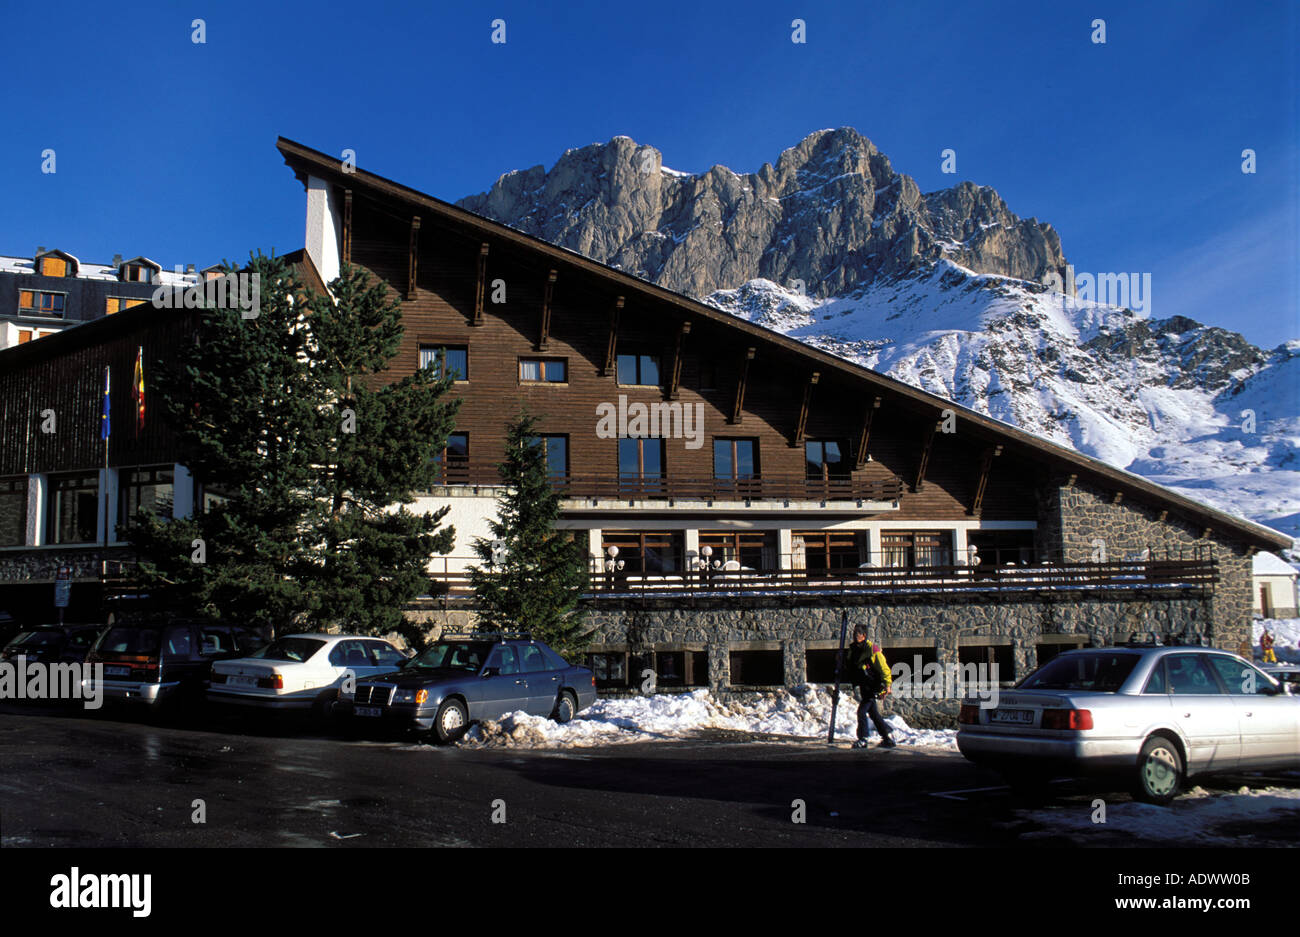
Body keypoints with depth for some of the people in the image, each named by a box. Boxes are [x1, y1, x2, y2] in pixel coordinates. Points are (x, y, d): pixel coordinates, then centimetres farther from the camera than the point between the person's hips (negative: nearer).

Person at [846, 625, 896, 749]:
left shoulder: (872, 649, -15)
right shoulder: (853, 650, 8)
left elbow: (883, 668, -15)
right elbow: (849, 667, 25)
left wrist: (887, 685, -18)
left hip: (873, 686, -8)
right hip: (864, 686, 8)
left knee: (862, 710, -15)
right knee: (873, 713, 13)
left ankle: (862, 739, -9)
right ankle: (888, 739, 22)